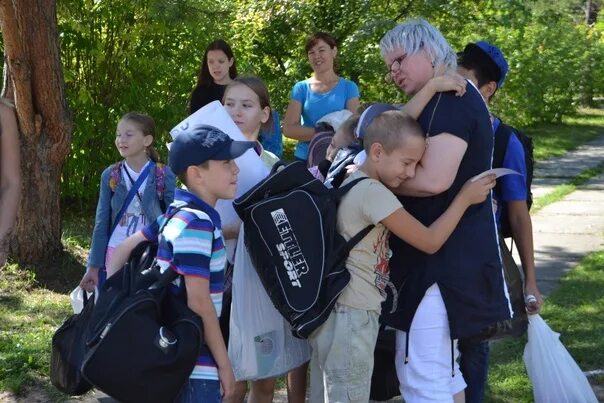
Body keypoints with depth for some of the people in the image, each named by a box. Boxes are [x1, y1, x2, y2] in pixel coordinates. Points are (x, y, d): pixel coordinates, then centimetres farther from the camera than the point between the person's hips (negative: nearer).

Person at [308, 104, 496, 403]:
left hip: (335, 312, 10)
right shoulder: (373, 193, -20)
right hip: (351, 316, -10)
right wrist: (465, 197, -7)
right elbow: (429, 242, -14)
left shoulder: (352, 182, 8)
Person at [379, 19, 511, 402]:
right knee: (441, 366, 19)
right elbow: (411, 166, 19)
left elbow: (433, 179, -26)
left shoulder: (453, 99, -16)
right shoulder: (443, 101, 18)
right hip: (444, 254, 11)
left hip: (446, 257, -11)